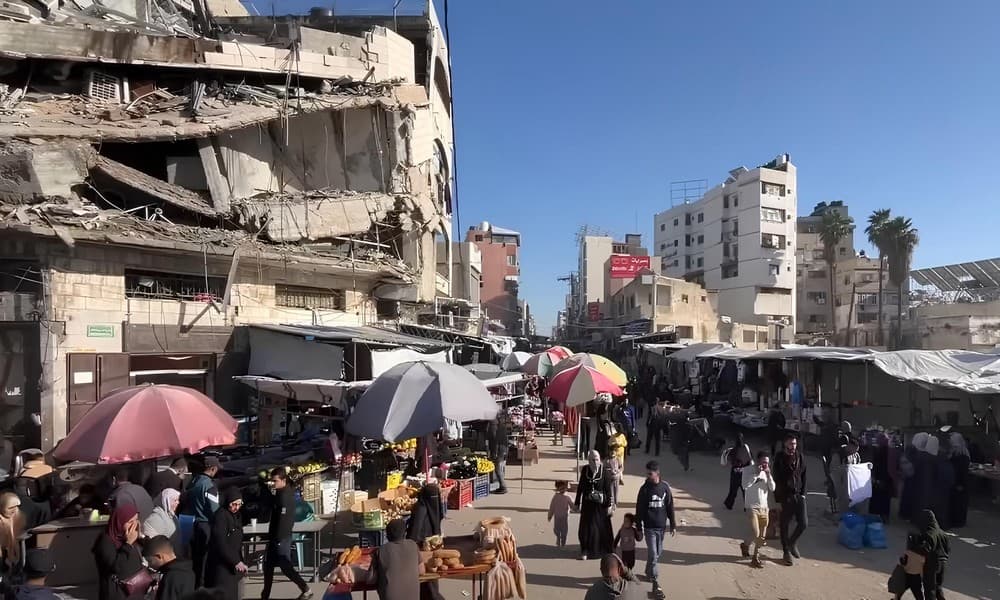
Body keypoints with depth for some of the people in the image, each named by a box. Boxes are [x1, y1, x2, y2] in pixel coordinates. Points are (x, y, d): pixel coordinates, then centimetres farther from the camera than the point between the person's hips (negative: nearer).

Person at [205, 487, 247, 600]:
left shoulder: (236, 516, 10)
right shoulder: (220, 515, -15)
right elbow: (220, 543, -21)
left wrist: (240, 562, 6)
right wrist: (236, 562, -22)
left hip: (233, 566, 8)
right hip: (221, 566, -8)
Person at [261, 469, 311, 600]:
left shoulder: (284, 495, -20)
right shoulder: (281, 494, 11)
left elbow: (283, 520, -23)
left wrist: (278, 539, -21)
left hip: (281, 537, -10)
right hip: (276, 536, 10)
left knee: (285, 566, -4)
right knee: (268, 564, 16)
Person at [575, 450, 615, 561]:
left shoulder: (605, 471, -11)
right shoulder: (585, 470, -5)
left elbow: (608, 489, -7)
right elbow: (580, 487, 2)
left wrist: (609, 505, -7)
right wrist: (577, 503, 5)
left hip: (601, 504, -1)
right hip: (588, 504, 2)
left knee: (602, 527, 8)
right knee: (586, 527, 2)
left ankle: (603, 550, 27)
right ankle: (585, 551, 16)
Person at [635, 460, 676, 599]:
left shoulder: (665, 487, -4)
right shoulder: (644, 489, -10)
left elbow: (670, 507, 4)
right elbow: (639, 510, -6)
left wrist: (673, 525, 5)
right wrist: (639, 528, -5)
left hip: (661, 526, 3)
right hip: (649, 527, -3)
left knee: (658, 552, 15)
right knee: (653, 554, -6)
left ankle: (649, 572, 37)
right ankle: (655, 584, 0)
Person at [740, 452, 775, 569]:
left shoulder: (766, 473, 6)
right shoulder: (748, 470, -8)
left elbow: (772, 488, -1)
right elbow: (745, 485, -21)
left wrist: (768, 475, -13)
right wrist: (756, 474, -23)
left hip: (764, 508, 5)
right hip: (752, 507, -5)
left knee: (762, 536, 8)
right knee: (755, 534, -12)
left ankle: (755, 557, 25)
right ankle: (746, 545, 19)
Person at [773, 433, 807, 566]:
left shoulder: (800, 456, 4)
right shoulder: (780, 458, -6)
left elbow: (803, 476, 9)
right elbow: (777, 479, -6)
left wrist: (803, 493, 1)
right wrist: (778, 498, -10)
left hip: (799, 495, 3)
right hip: (785, 496, -3)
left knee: (803, 523, 0)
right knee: (784, 525, 5)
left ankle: (792, 543, 27)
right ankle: (786, 552, 18)